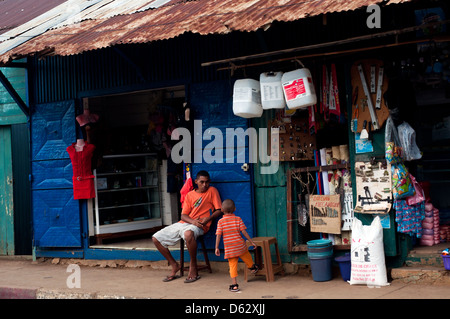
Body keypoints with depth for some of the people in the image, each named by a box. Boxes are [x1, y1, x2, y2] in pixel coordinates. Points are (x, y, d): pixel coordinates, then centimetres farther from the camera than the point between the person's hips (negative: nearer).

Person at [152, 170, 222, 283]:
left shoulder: (212, 191, 5)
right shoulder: (190, 195, 14)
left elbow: (219, 210, 1)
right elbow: (183, 215, 8)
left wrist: (208, 219, -19)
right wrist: (193, 221, -15)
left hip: (199, 226, -6)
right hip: (183, 223, 6)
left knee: (188, 233, -44)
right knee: (156, 238, -2)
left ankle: (193, 267, -25)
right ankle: (175, 265, 10)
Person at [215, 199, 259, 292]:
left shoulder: (220, 222, -3)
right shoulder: (238, 219, -2)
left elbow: (218, 235, -6)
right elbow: (244, 232, -4)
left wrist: (217, 248, 0)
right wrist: (251, 242, 4)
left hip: (229, 249, 0)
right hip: (240, 246, 1)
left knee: (232, 265, 2)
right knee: (247, 257, 27)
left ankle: (234, 285, -3)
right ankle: (252, 267, 52)